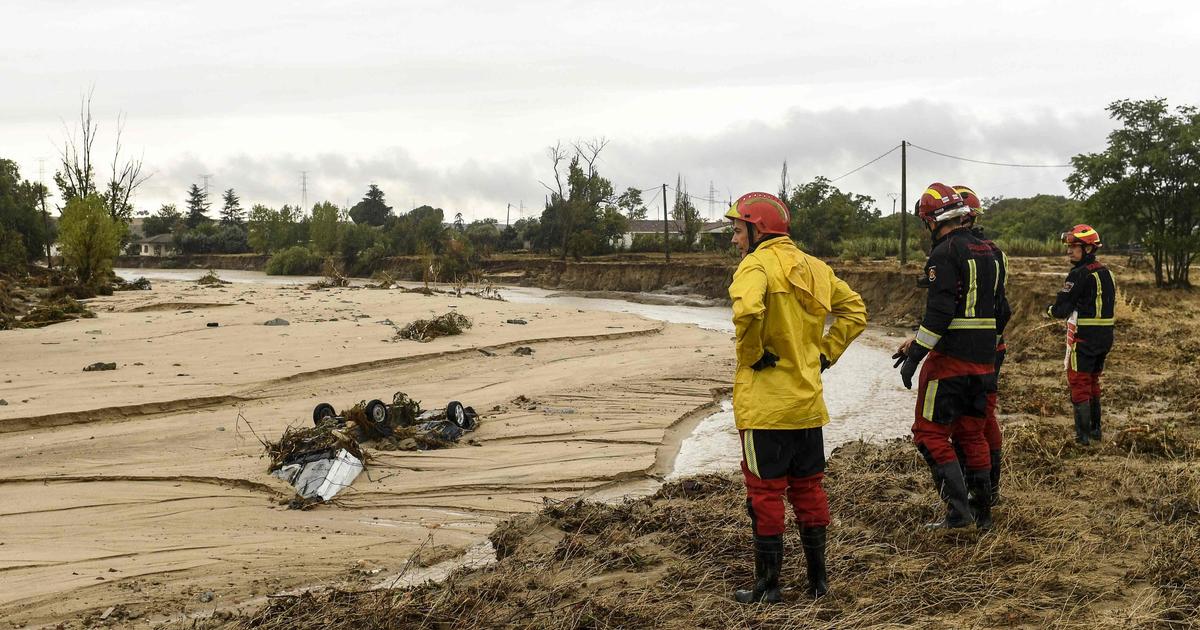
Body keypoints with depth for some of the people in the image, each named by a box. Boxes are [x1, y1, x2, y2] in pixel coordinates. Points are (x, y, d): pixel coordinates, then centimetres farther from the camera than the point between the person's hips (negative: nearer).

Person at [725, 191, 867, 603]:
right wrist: (826, 353, 13)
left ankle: (768, 585, 10)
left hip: (764, 403, -7)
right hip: (808, 401, 7)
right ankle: (817, 577, 23)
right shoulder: (813, 267, 10)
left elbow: (747, 311, -34)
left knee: (765, 492, 3)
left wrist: (751, 355, -18)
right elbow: (855, 311, 17)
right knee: (808, 488, 16)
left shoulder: (757, 265, -14)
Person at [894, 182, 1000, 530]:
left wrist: (915, 354, -17)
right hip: (984, 358, 8)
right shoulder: (986, 252, 14)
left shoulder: (945, 253, -13)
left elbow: (939, 311, -21)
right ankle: (982, 511, 19)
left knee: (930, 432, -2)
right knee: (972, 432, 16)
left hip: (950, 357, -8)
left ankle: (958, 509, -8)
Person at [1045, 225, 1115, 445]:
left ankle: (1083, 434, 1)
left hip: (1084, 338, -8)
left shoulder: (1079, 274, -17)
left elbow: (1061, 309, -17)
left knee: (1079, 384, 0)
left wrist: (1050, 310, 5)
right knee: (1093, 382, 20)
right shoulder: (1106, 272, 10)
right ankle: (1095, 429, 27)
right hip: (1106, 336, 8)